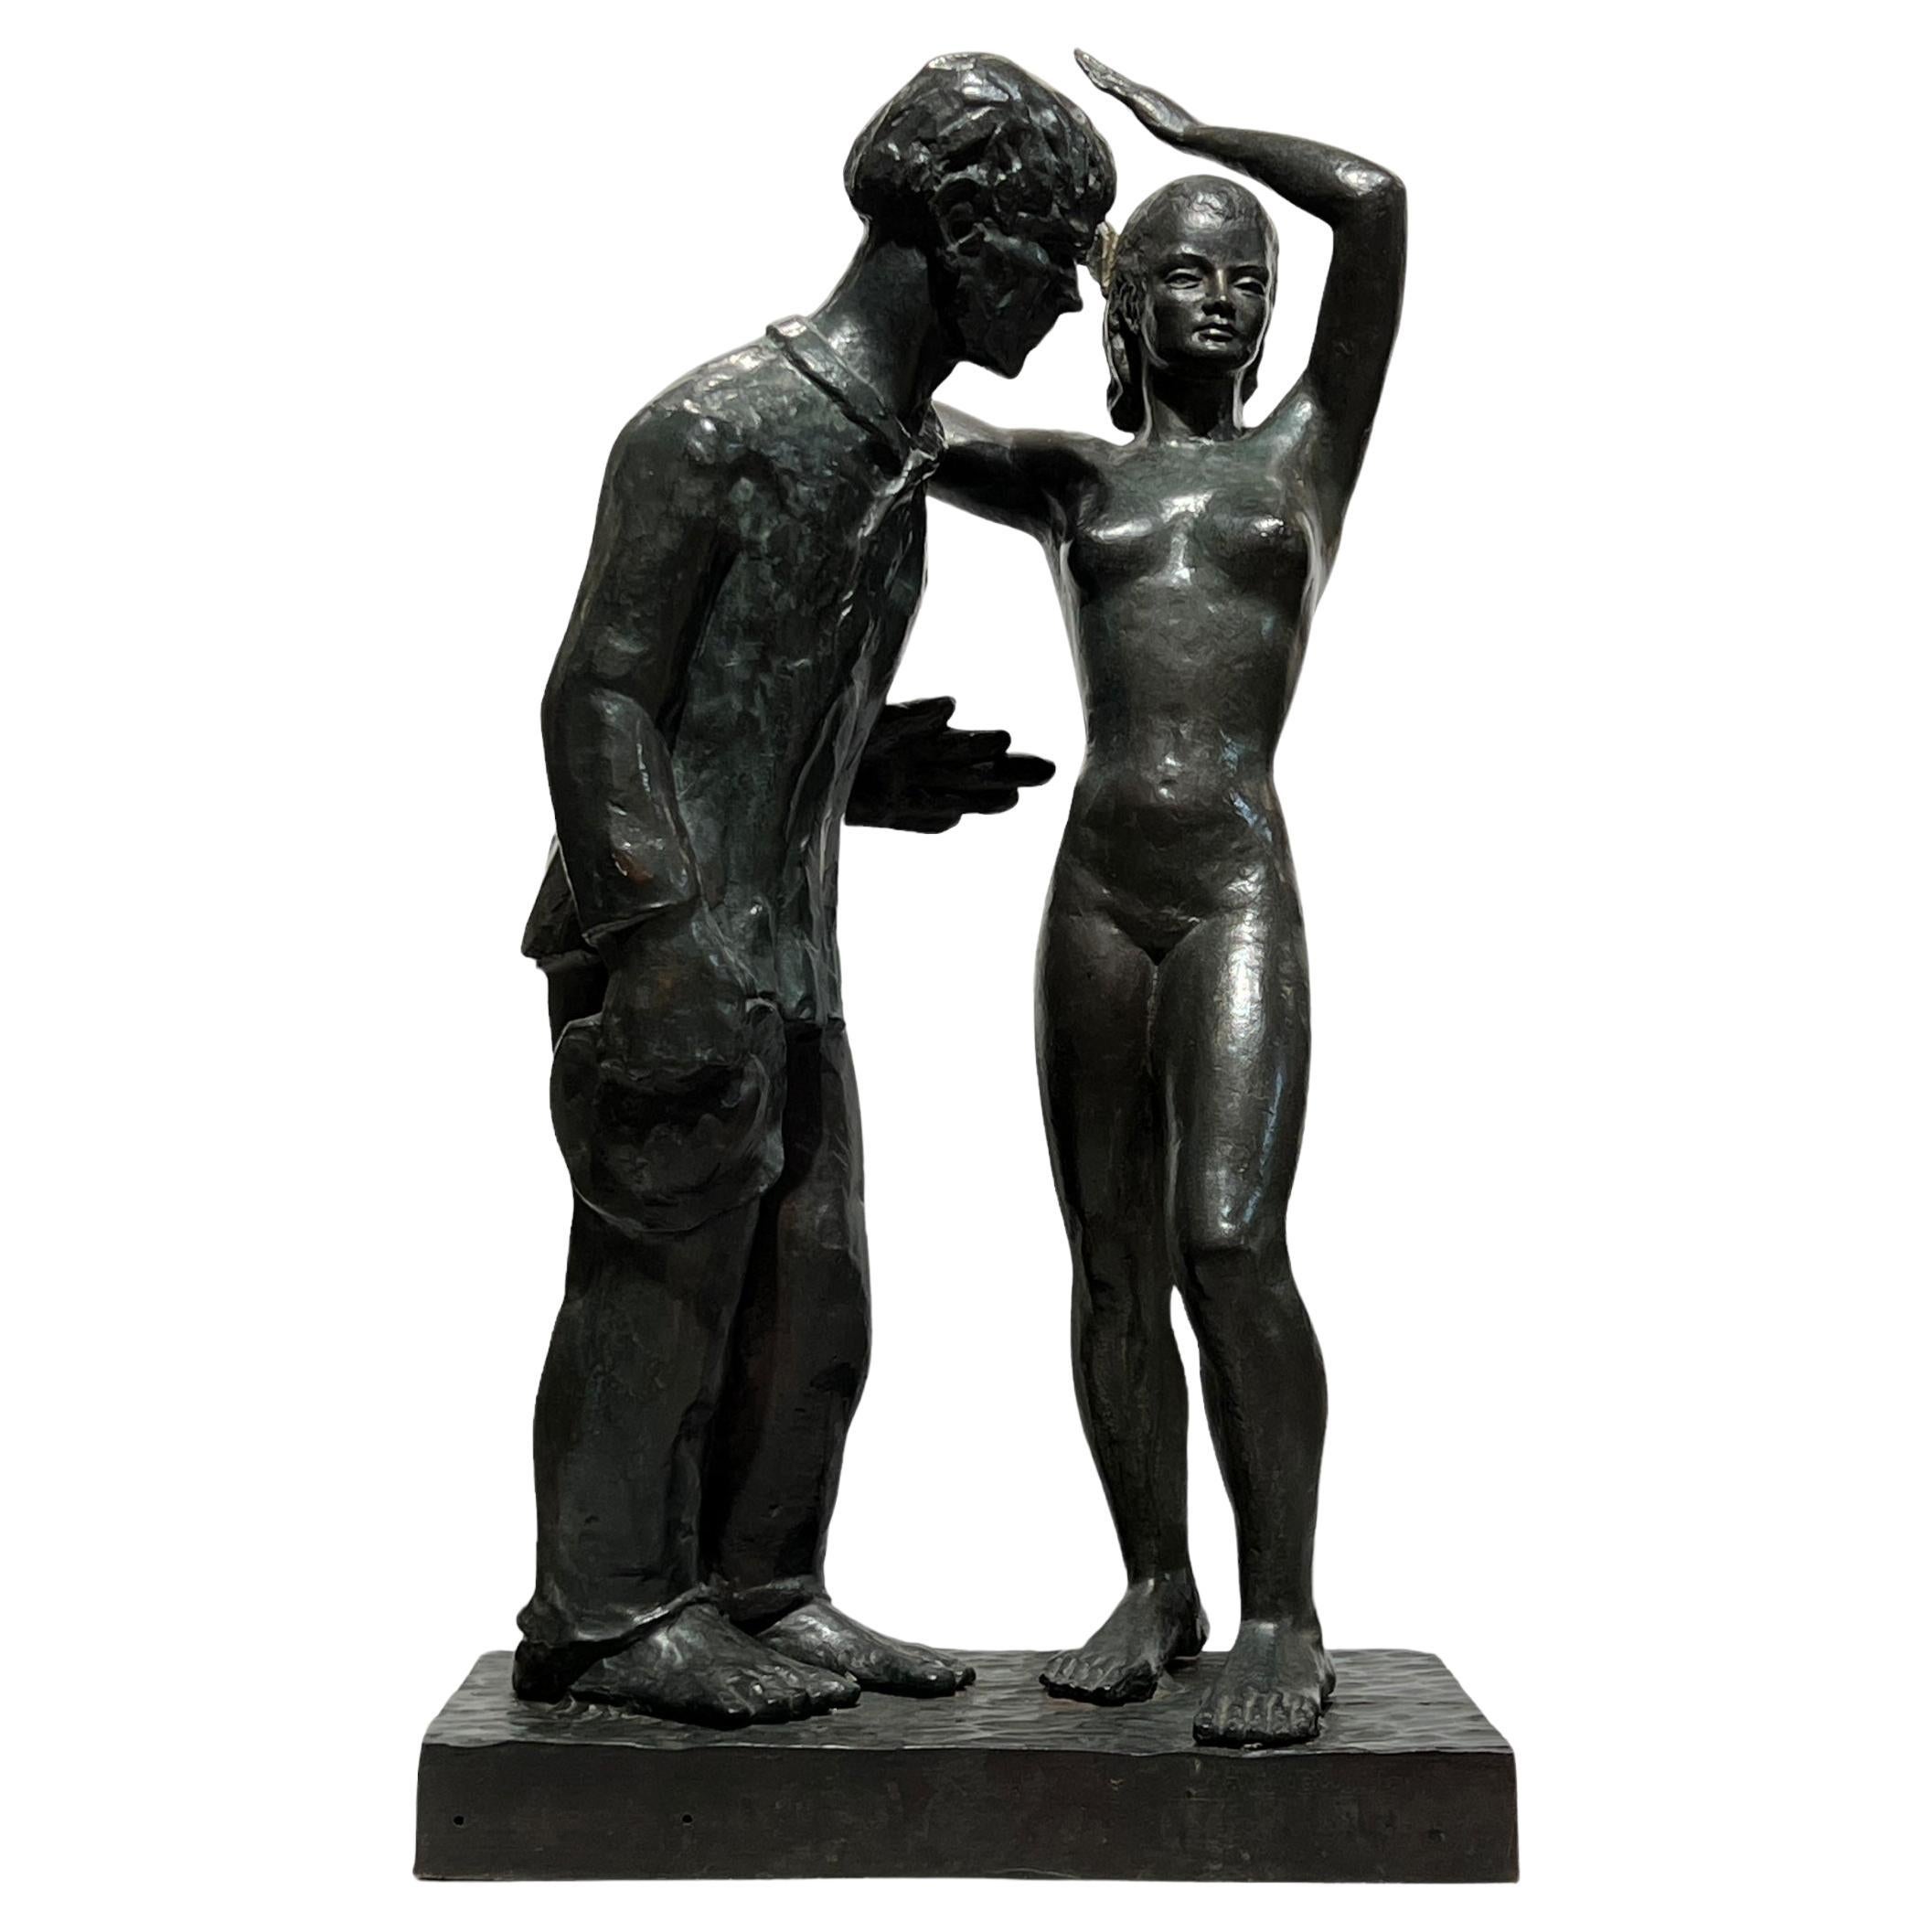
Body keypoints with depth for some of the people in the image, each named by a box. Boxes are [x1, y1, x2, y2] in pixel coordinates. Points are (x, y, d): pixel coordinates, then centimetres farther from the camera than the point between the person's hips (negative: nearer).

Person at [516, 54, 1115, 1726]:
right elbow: (600, 700, -17)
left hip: (791, 956, 9)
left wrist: (903, 775, 15)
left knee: (810, 1291, 12)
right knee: (663, 1287, 0)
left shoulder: (901, 449, 13)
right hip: (675, 953, -9)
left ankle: (763, 1597, 24)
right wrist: (662, 943, -23)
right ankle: (610, 1622, 14)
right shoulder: (714, 430, -14)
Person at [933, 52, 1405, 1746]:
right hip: (1095, 893, 3)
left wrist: (1190, 128, 12)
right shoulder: (1068, 480, 16)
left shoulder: (1306, 452, 12)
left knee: (1228, 1243, -17)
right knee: (1113, 1265, 5)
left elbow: (1376, 203, 4)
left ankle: (1285, 1617, -6)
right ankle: (1157, 1589, 17)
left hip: (1242, 891, -3)